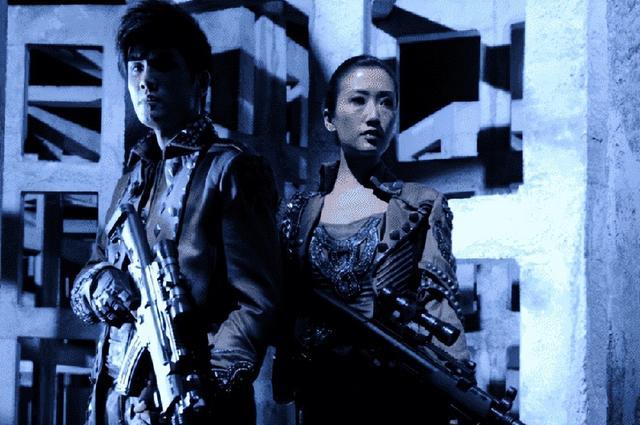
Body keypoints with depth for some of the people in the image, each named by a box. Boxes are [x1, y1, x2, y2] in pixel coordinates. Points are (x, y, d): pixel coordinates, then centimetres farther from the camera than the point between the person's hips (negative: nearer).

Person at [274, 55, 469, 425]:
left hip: (403, 394, -2)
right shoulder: (300, 212, 9)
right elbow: (287, 311, 9)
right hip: (322, 394, 2)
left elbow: (440, 306, -8)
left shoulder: (422, 207, 2)